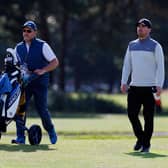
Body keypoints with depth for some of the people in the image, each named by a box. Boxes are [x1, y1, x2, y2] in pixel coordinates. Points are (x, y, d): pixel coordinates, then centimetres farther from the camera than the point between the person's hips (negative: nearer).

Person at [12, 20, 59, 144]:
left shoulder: (42, 46, -1)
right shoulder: (18, 47, 14)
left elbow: (55, 62, -3)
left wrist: (43, 70, -16)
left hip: (40, 82, -4)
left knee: (42, 109, -2)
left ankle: (51, 131, 23)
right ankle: (20, 137, -8)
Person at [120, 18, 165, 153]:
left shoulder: (155, 46, -2)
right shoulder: (132, 45, 13)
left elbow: (160, 66, -7)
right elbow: (127, 65, 15)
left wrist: (159, 85, -16)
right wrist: (124, 82, 4)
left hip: (149, 87, -5)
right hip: (134, 86, 5)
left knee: (148, 116, -3)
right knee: (132, 114, 0)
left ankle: (146, 144, 6)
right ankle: (140, 138, 21)